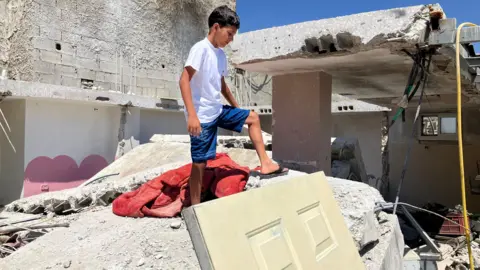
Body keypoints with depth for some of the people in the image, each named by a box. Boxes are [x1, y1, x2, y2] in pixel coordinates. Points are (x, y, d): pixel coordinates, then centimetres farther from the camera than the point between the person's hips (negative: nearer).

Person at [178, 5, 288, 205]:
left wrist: (236, 108, 25)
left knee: (253, 118, 14)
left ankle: (265, 164, 14)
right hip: (202, 116, -9)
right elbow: (184, 80, -22)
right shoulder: (201, 48, -13)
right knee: (200, 163, -4)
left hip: (218, 110, 9)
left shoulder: (220, 54, 11)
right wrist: (192, 115, -30)